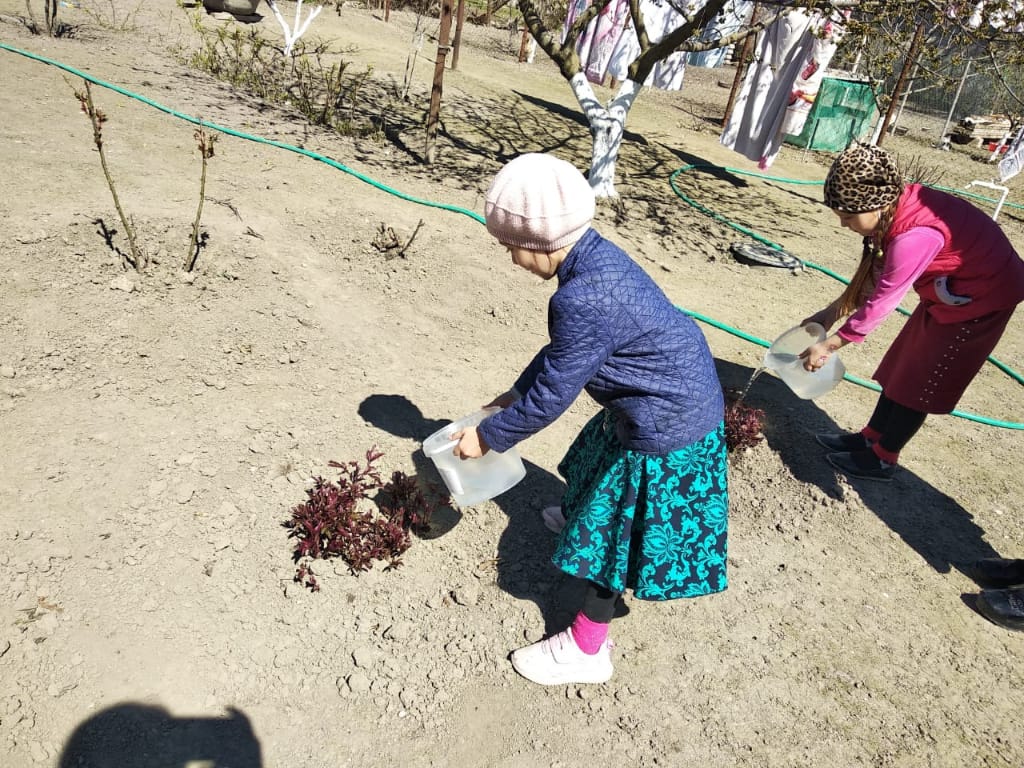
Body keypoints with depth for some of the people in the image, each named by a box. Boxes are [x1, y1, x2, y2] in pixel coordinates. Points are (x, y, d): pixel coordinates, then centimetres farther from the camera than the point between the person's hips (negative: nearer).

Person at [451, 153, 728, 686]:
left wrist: (488, 437, -9)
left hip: (664, 427, -10)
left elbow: (552, 395, -22)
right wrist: (516, 394, 13)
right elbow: (561, 351, 10)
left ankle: (586, 651, 24)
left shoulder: (583, 299, -33)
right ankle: (577, 516, 66)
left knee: (614, 531, 5)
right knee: (604, 483, 33)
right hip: (676, 399, 10)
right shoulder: (595, 255, -2)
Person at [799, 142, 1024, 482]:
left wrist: (829, 345, -20)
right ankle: (870, 437, 30)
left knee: (920, 381, 2)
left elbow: (882, 301, -29)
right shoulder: (896, 204, -11)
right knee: (902, 366, 15)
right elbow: (872, 272, -1)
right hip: (950, 292, 9)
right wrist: (833, 311, 0)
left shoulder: (914, 237, -37)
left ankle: (882, 459, 17)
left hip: (981, 300, -9)